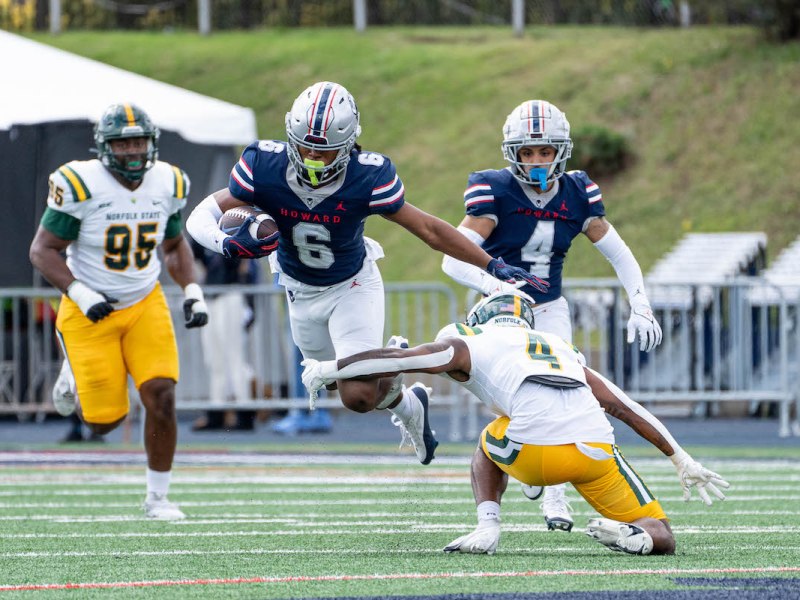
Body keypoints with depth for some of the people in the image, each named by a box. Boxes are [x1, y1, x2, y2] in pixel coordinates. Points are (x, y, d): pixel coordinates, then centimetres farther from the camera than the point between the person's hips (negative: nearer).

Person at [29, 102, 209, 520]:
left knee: (161, 397, -13)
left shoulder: (167, 185, -3)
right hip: (91, 312, -3)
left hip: (146, 305, 4)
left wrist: (191, 292, 0)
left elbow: (175, 246, 15)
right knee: (105, 422, -4)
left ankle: (157, 497, 3)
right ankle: (75, 385, 34)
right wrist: (81, 294, -25)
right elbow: (42, 250, -13)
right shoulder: (81, 185, -19)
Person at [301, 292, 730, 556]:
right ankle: (629, 534, -19)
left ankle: (487, 526, 12)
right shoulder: (561, 349, 35)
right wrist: (683, 462, 35)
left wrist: (329, 370, 31)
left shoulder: (471, 345, 22)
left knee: (488, 444, 34)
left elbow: (394, 361, 17)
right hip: (596, 451, 2)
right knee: (660, 540, 15)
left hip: (536, 453, -2)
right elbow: (627, 408, 32)